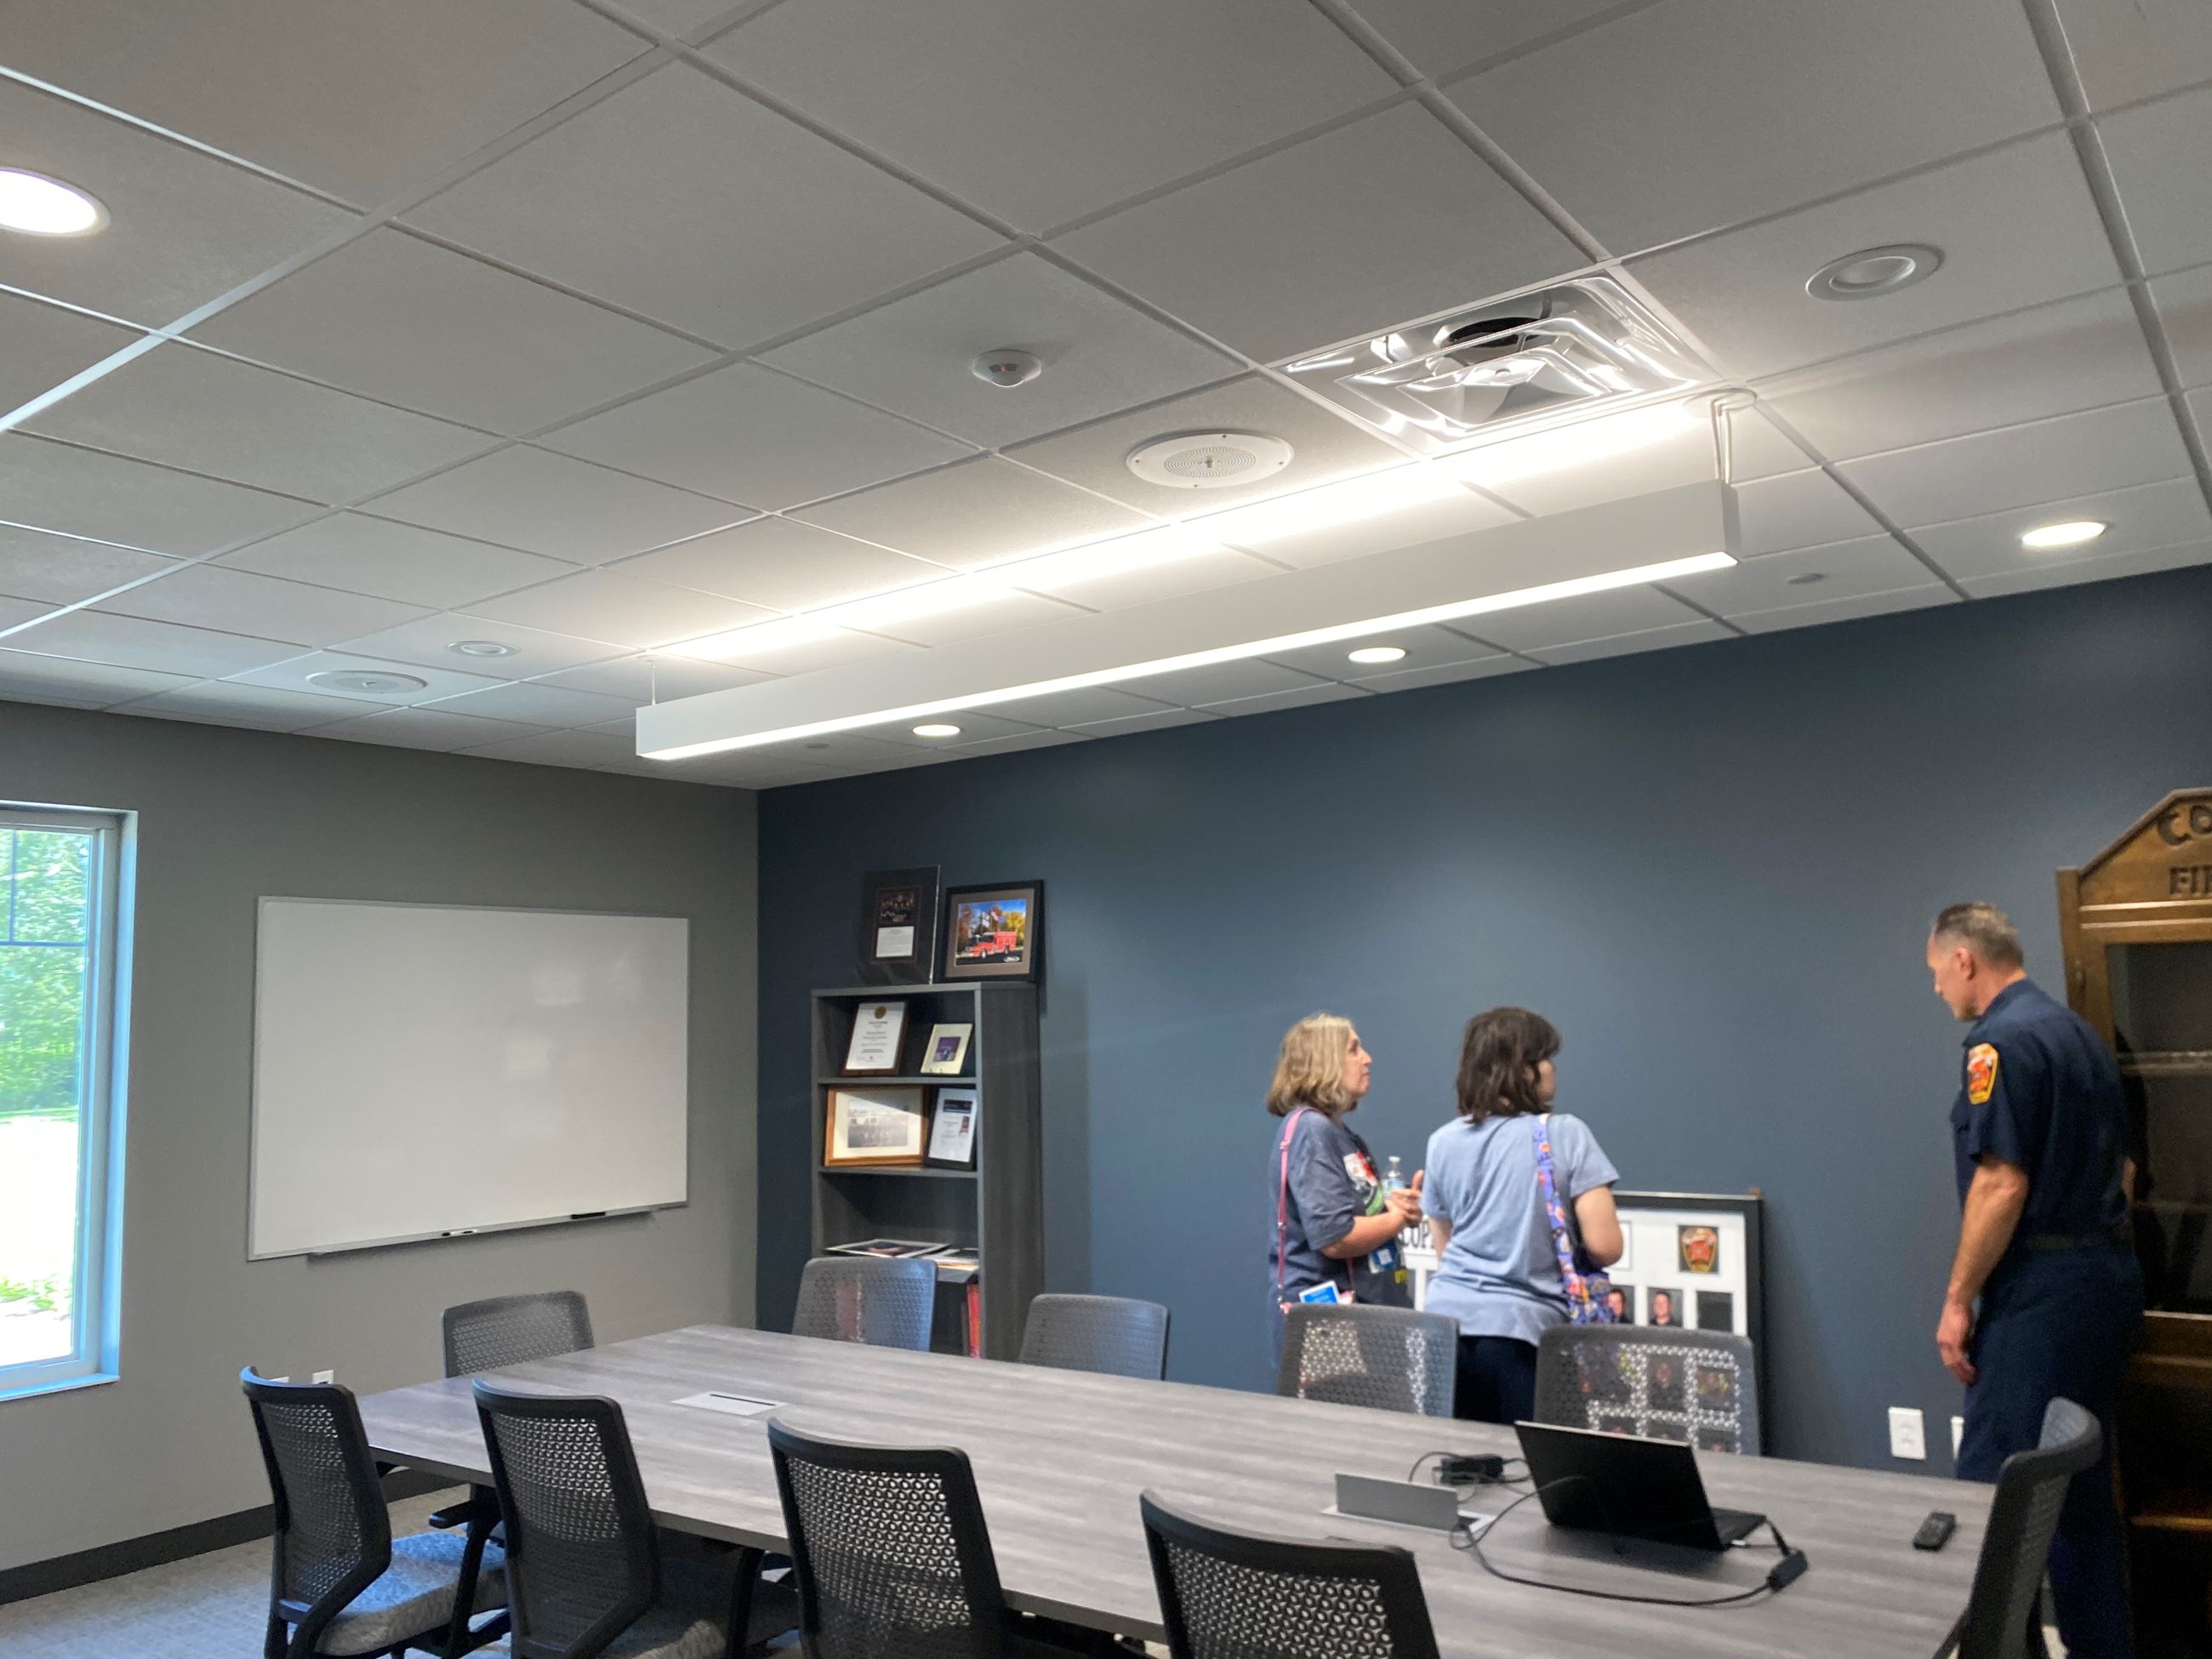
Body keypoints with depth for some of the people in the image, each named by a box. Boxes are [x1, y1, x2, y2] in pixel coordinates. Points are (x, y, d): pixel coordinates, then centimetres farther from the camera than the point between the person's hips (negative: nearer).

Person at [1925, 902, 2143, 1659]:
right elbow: (2119, 1166, 20)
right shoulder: (2081, 1033, 14)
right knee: (2084, 1484, 17)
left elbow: (2003, 1184, -20)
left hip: (2043, 1287, -10)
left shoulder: (2002, 1042, -16)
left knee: (1995, 1484, -4)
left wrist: (1957, 1300, -13)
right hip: (2109, 1275, 10)